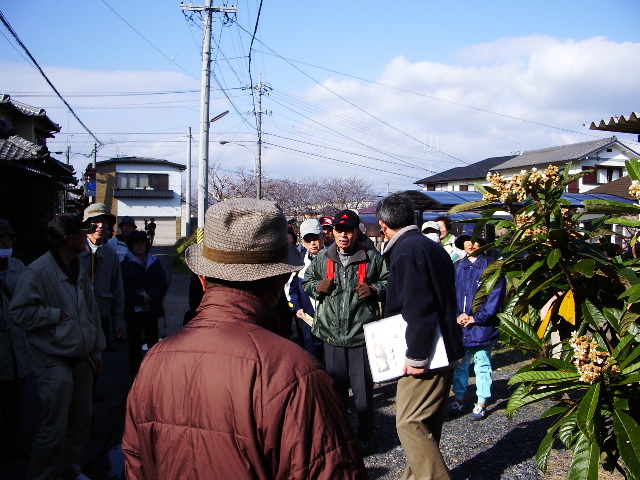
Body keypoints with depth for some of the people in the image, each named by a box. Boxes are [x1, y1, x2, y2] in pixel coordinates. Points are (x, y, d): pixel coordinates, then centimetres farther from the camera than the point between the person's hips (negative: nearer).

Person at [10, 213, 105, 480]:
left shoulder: (79, 271, 11)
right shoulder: (38, 271, -13)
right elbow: (19, 312, -15)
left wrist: (97, 351, 14)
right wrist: (57, 314, -15)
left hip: (82, 361, 7)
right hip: (55, 363, -7)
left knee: (81, 423, 15)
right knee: (55, 430, -5)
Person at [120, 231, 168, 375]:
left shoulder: (154, 262, 8)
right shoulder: (126, 264, -1)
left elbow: (163, 283, 0)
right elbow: (124, 288, -10)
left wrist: (150, 296, -15)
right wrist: (140, 298, -19)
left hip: (152, 309, 3)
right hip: (133, 311, -3)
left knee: (153, 341, 10)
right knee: (135, 343, 4)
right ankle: (136, 373, 13)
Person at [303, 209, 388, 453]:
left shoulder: (371, 257, -1)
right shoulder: (322, 257, 7)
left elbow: (389, 282, 10)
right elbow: (307, 280, 20)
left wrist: (374, 290, -9)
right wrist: (317, 287, -1)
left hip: (362, 332, -3)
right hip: (332, 332, 3)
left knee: (363, 387, 2)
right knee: (335, 386, 15)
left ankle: (365, 438, 17)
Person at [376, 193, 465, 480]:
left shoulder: (406, 252, -16)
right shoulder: (431, 246, 15)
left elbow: (418, 309, -24)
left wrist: (416, 356, -20)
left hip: (424, 354, -10)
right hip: (443, 349, 10)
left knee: (409, 424, -6)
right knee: (427, 425, 18)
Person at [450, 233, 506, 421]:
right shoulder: (458, 267, 7)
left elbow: (495, 298, -11)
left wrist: (474, 318, -11)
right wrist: (457, 316, -6)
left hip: (482, 326, -4)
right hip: (459, 327, 4)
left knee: (482, 366, 7)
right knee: (459, 364, 13)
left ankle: (481, 403, 17)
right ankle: (459, 399, 25)